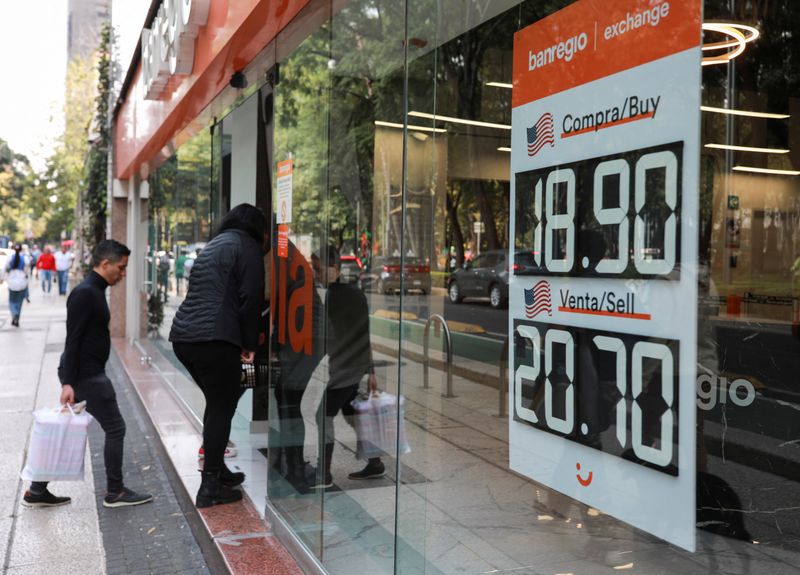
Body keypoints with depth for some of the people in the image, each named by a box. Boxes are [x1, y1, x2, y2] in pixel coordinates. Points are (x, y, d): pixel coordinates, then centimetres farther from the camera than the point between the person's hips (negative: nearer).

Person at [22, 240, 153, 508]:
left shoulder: (94, 291, 14)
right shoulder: (85, 294, -17)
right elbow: (72, 341, -21)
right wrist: (68, 382, -24)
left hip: (85, 374, 10)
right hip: (87, 376, -10)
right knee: (115, 429, -1)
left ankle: (36, 492, 22)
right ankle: (115, 492, 11)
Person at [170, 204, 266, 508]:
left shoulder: (214, 245, 25)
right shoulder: (247, 247, 0)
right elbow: (250, 299, -8)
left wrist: (241, 341, 24)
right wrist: (250, 343, 1)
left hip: (183, 335, 9)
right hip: (214, 339, -8)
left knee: (217, 404, 20)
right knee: (222, 408, 0)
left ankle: (217, 470, 29)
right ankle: (210, 487, 3)